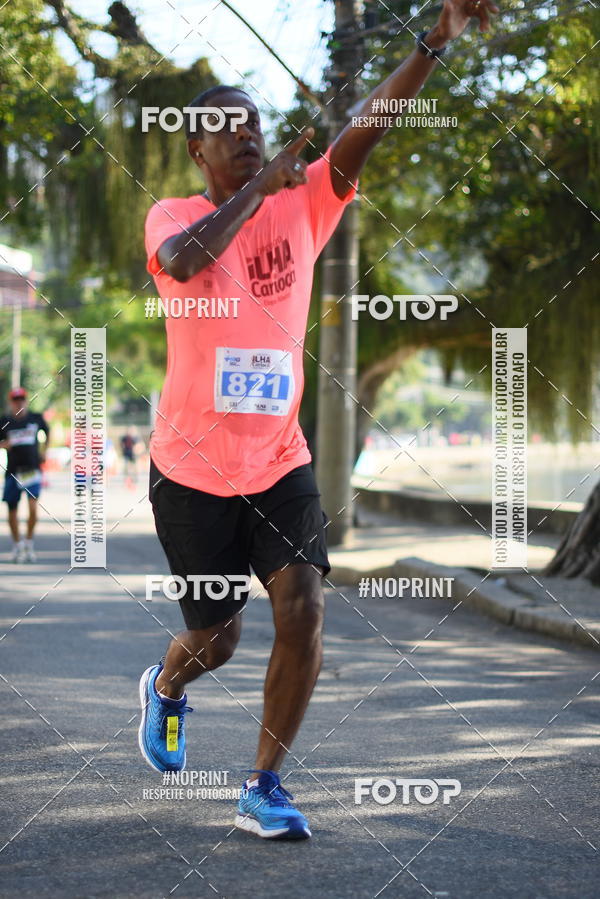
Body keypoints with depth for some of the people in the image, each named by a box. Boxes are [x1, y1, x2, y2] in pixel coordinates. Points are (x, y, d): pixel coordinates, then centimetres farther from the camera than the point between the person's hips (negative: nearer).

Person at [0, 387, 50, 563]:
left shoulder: (36, 418, 3)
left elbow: (47, 432, 22)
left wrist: (44, 451, 15)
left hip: (32, 469, -1)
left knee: (33, 507, -16)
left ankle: (29, 543, 1)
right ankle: (17, 545, 24)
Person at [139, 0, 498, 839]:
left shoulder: (302, 202, 0)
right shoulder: (173, 215, -8)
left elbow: (367, 129, -15)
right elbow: (184, 262, -33)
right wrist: (260, 185, -27)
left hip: (280, 463, 2)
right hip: (193, 467, -2)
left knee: (303, 608, -15)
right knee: (216, 637, 9)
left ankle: (264, 789, 0)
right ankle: (165, 687, 46)